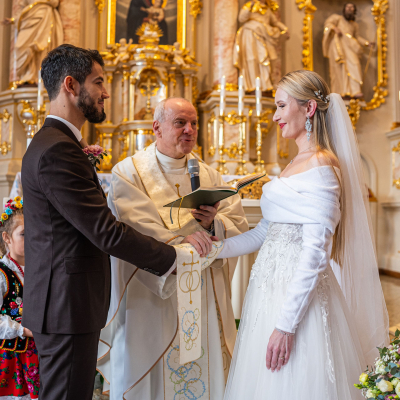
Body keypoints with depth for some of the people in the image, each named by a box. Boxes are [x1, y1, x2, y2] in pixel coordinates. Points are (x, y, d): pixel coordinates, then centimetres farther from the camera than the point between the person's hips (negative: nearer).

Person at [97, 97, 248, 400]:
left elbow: (239, 228, 5)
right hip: (151, 298, -3)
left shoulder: (209, 176, 12)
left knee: (205, 373, 9)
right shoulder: (129, 172, 0)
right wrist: (177, 241, -25)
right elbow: (134, 229, -15)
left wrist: (214, 223, -14)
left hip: (204, 297, 4)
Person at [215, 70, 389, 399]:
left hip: (298, 293, -8)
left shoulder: (322, 166, -14)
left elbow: (315, 252, -20)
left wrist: (286, 323, -20)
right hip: (271, 285, 8)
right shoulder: (295, 164, 14)